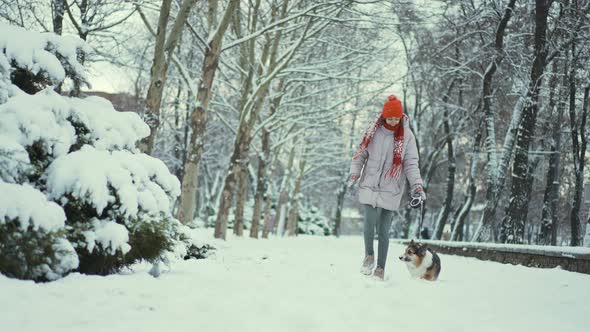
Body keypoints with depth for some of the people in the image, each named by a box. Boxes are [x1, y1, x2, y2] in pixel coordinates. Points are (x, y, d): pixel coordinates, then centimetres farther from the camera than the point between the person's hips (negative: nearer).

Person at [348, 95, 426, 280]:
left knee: (383, 229, 1)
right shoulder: (373, 132, 0)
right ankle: (369, 255, 12)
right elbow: (360, 154, 7)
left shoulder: (407, 136, -3)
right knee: (370, 221, -14)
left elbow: (411, 164, -2)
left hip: (391, 189, 0)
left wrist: (416, 185, -13)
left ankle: (381, 268, 14)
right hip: (370, 186, 0)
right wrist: (354, 174, -4)